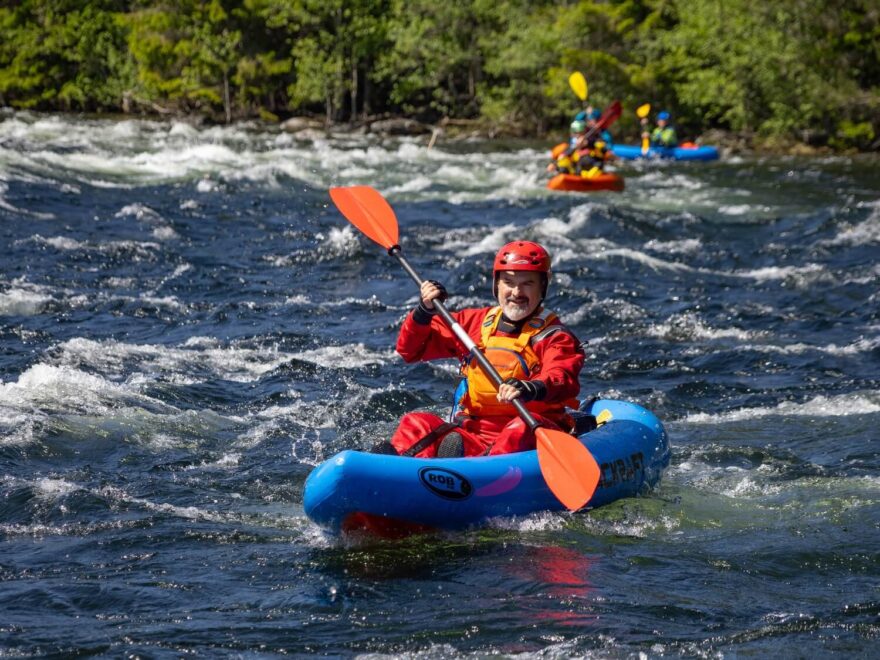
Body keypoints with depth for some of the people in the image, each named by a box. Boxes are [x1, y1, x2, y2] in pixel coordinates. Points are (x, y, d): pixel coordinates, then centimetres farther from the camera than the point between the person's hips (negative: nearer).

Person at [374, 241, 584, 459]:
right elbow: (411, 349, 20)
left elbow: (563, 379, -21)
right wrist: (424, 312, 1)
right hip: (473, 434, 4)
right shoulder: (474, 323, 16)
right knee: (417, 422, -17)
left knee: (523, 430, -37)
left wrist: (531, 390, -44)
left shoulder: (554, 337, 1)